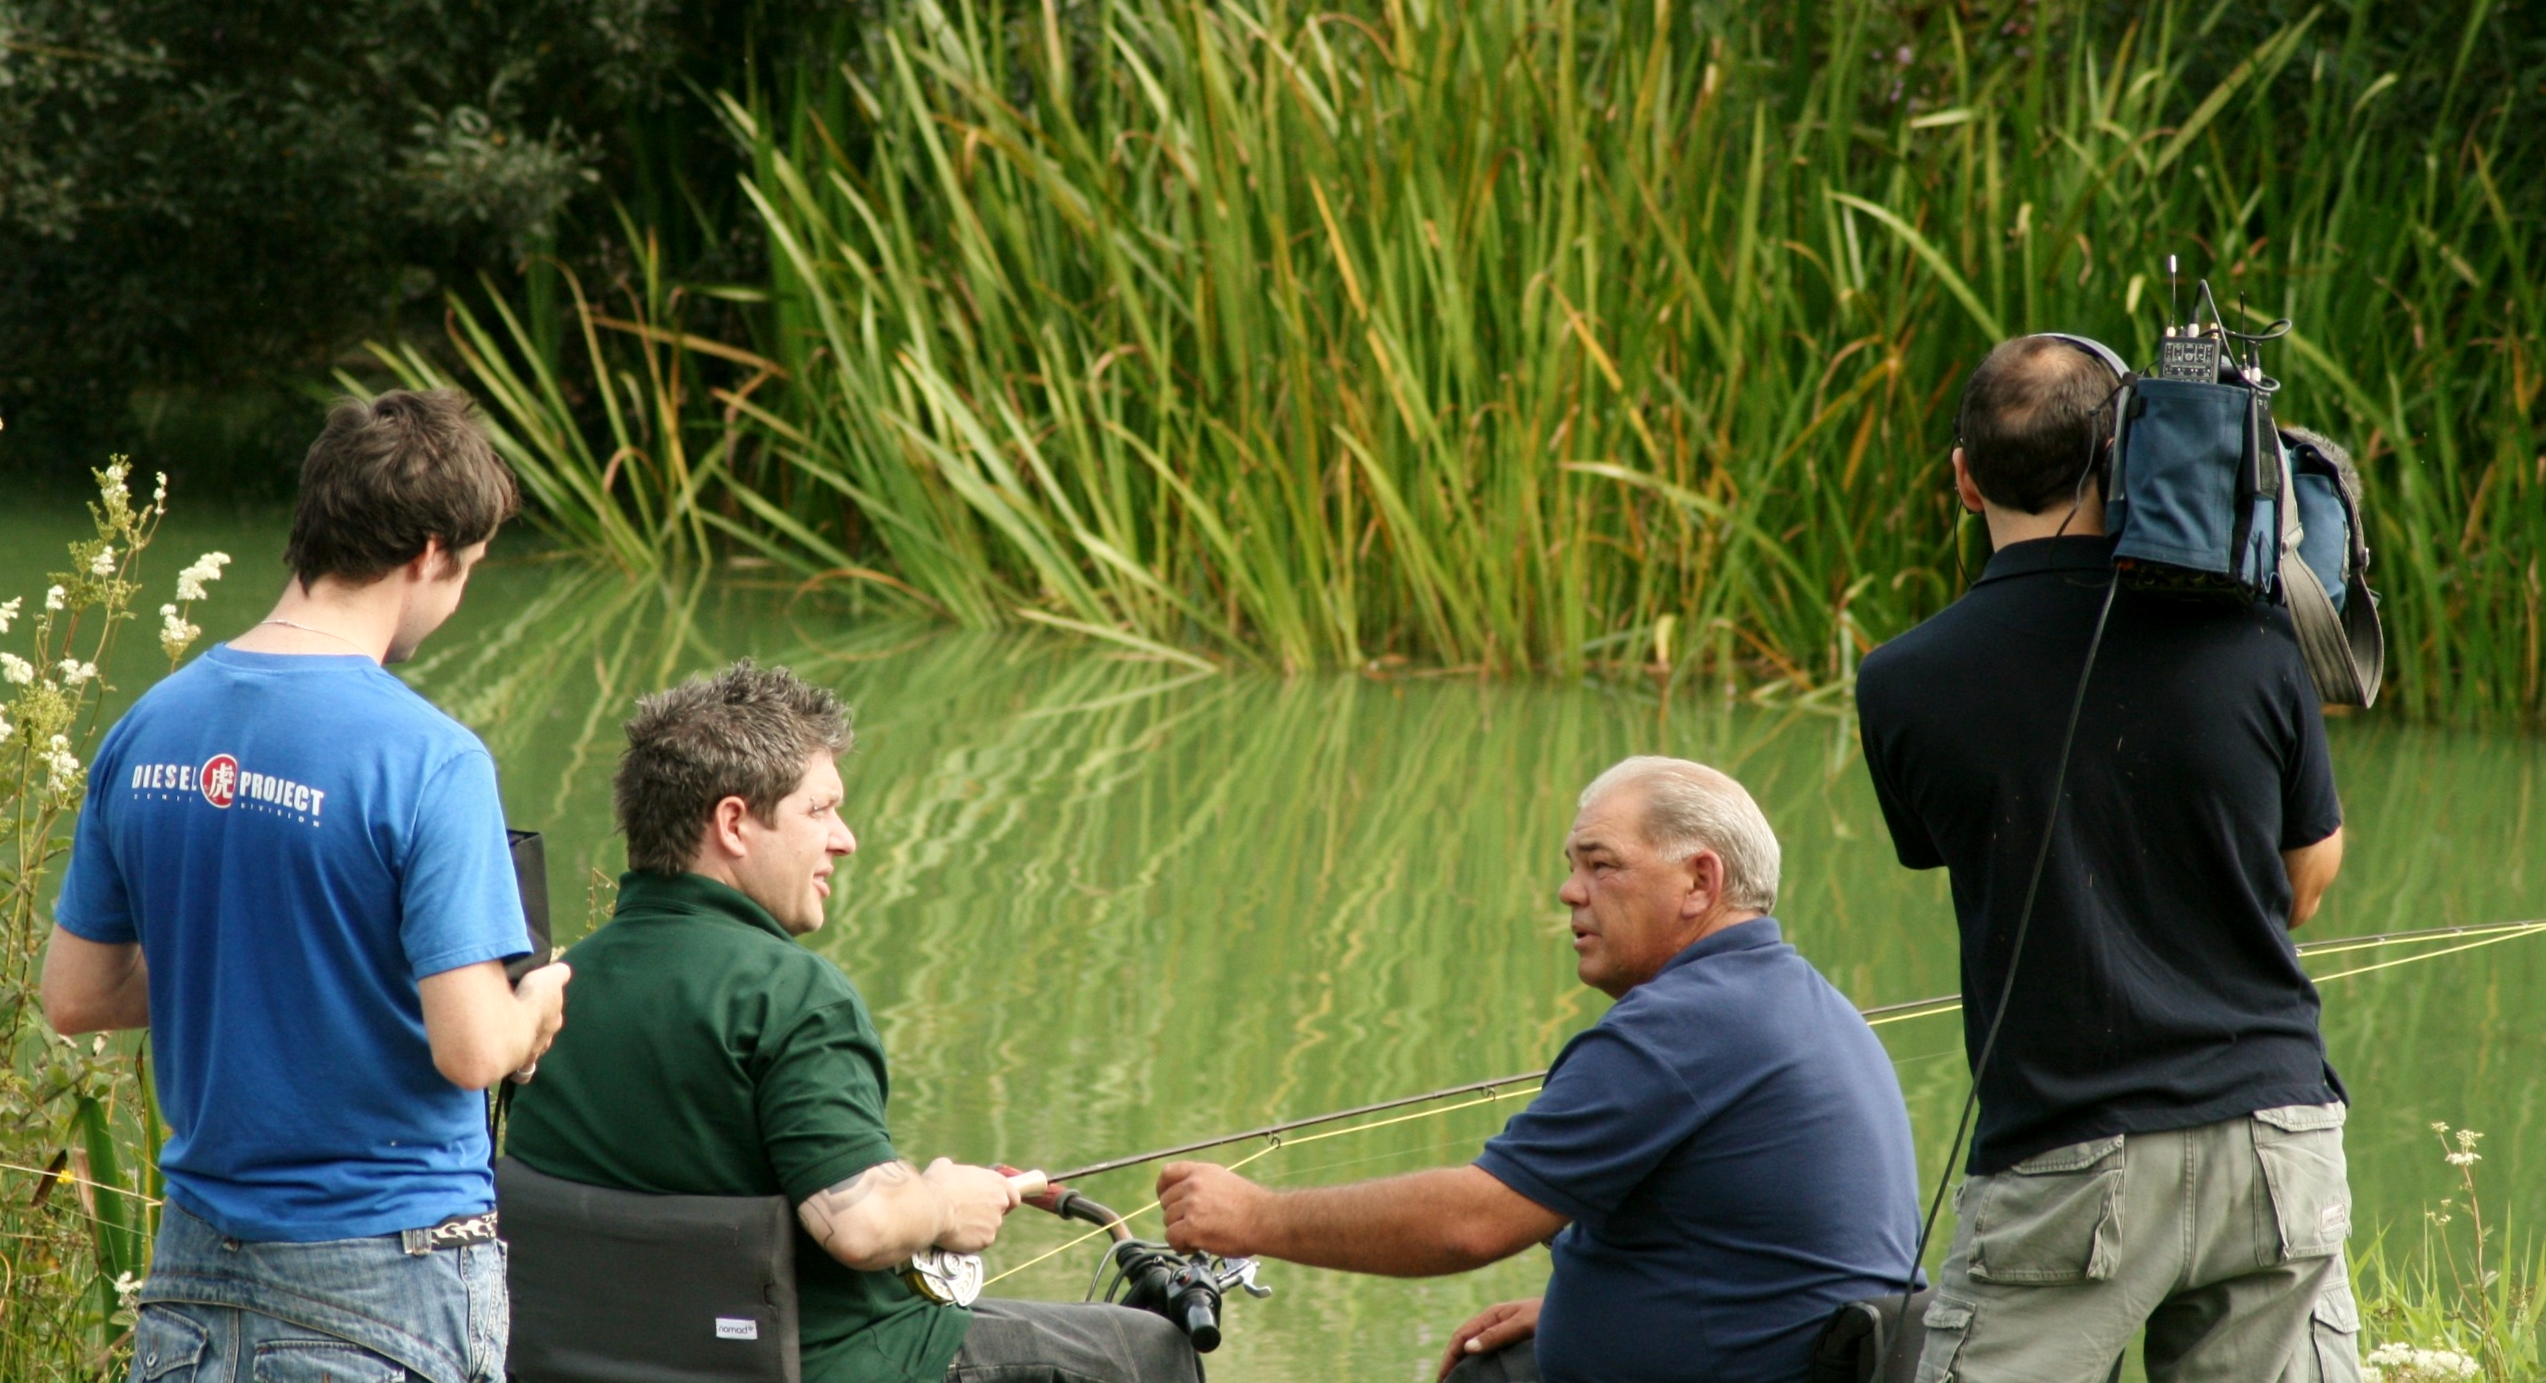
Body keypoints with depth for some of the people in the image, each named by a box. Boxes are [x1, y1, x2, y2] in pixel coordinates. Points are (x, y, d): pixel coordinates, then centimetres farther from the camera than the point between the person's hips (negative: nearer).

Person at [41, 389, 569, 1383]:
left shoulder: (148, 730, 2)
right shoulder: (428, 761, -18)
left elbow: (73, 996, 9)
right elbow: (471, 1049, -21)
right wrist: (541, 1006, 1)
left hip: (198, 1263, 6)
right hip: (389, 1268, -6)